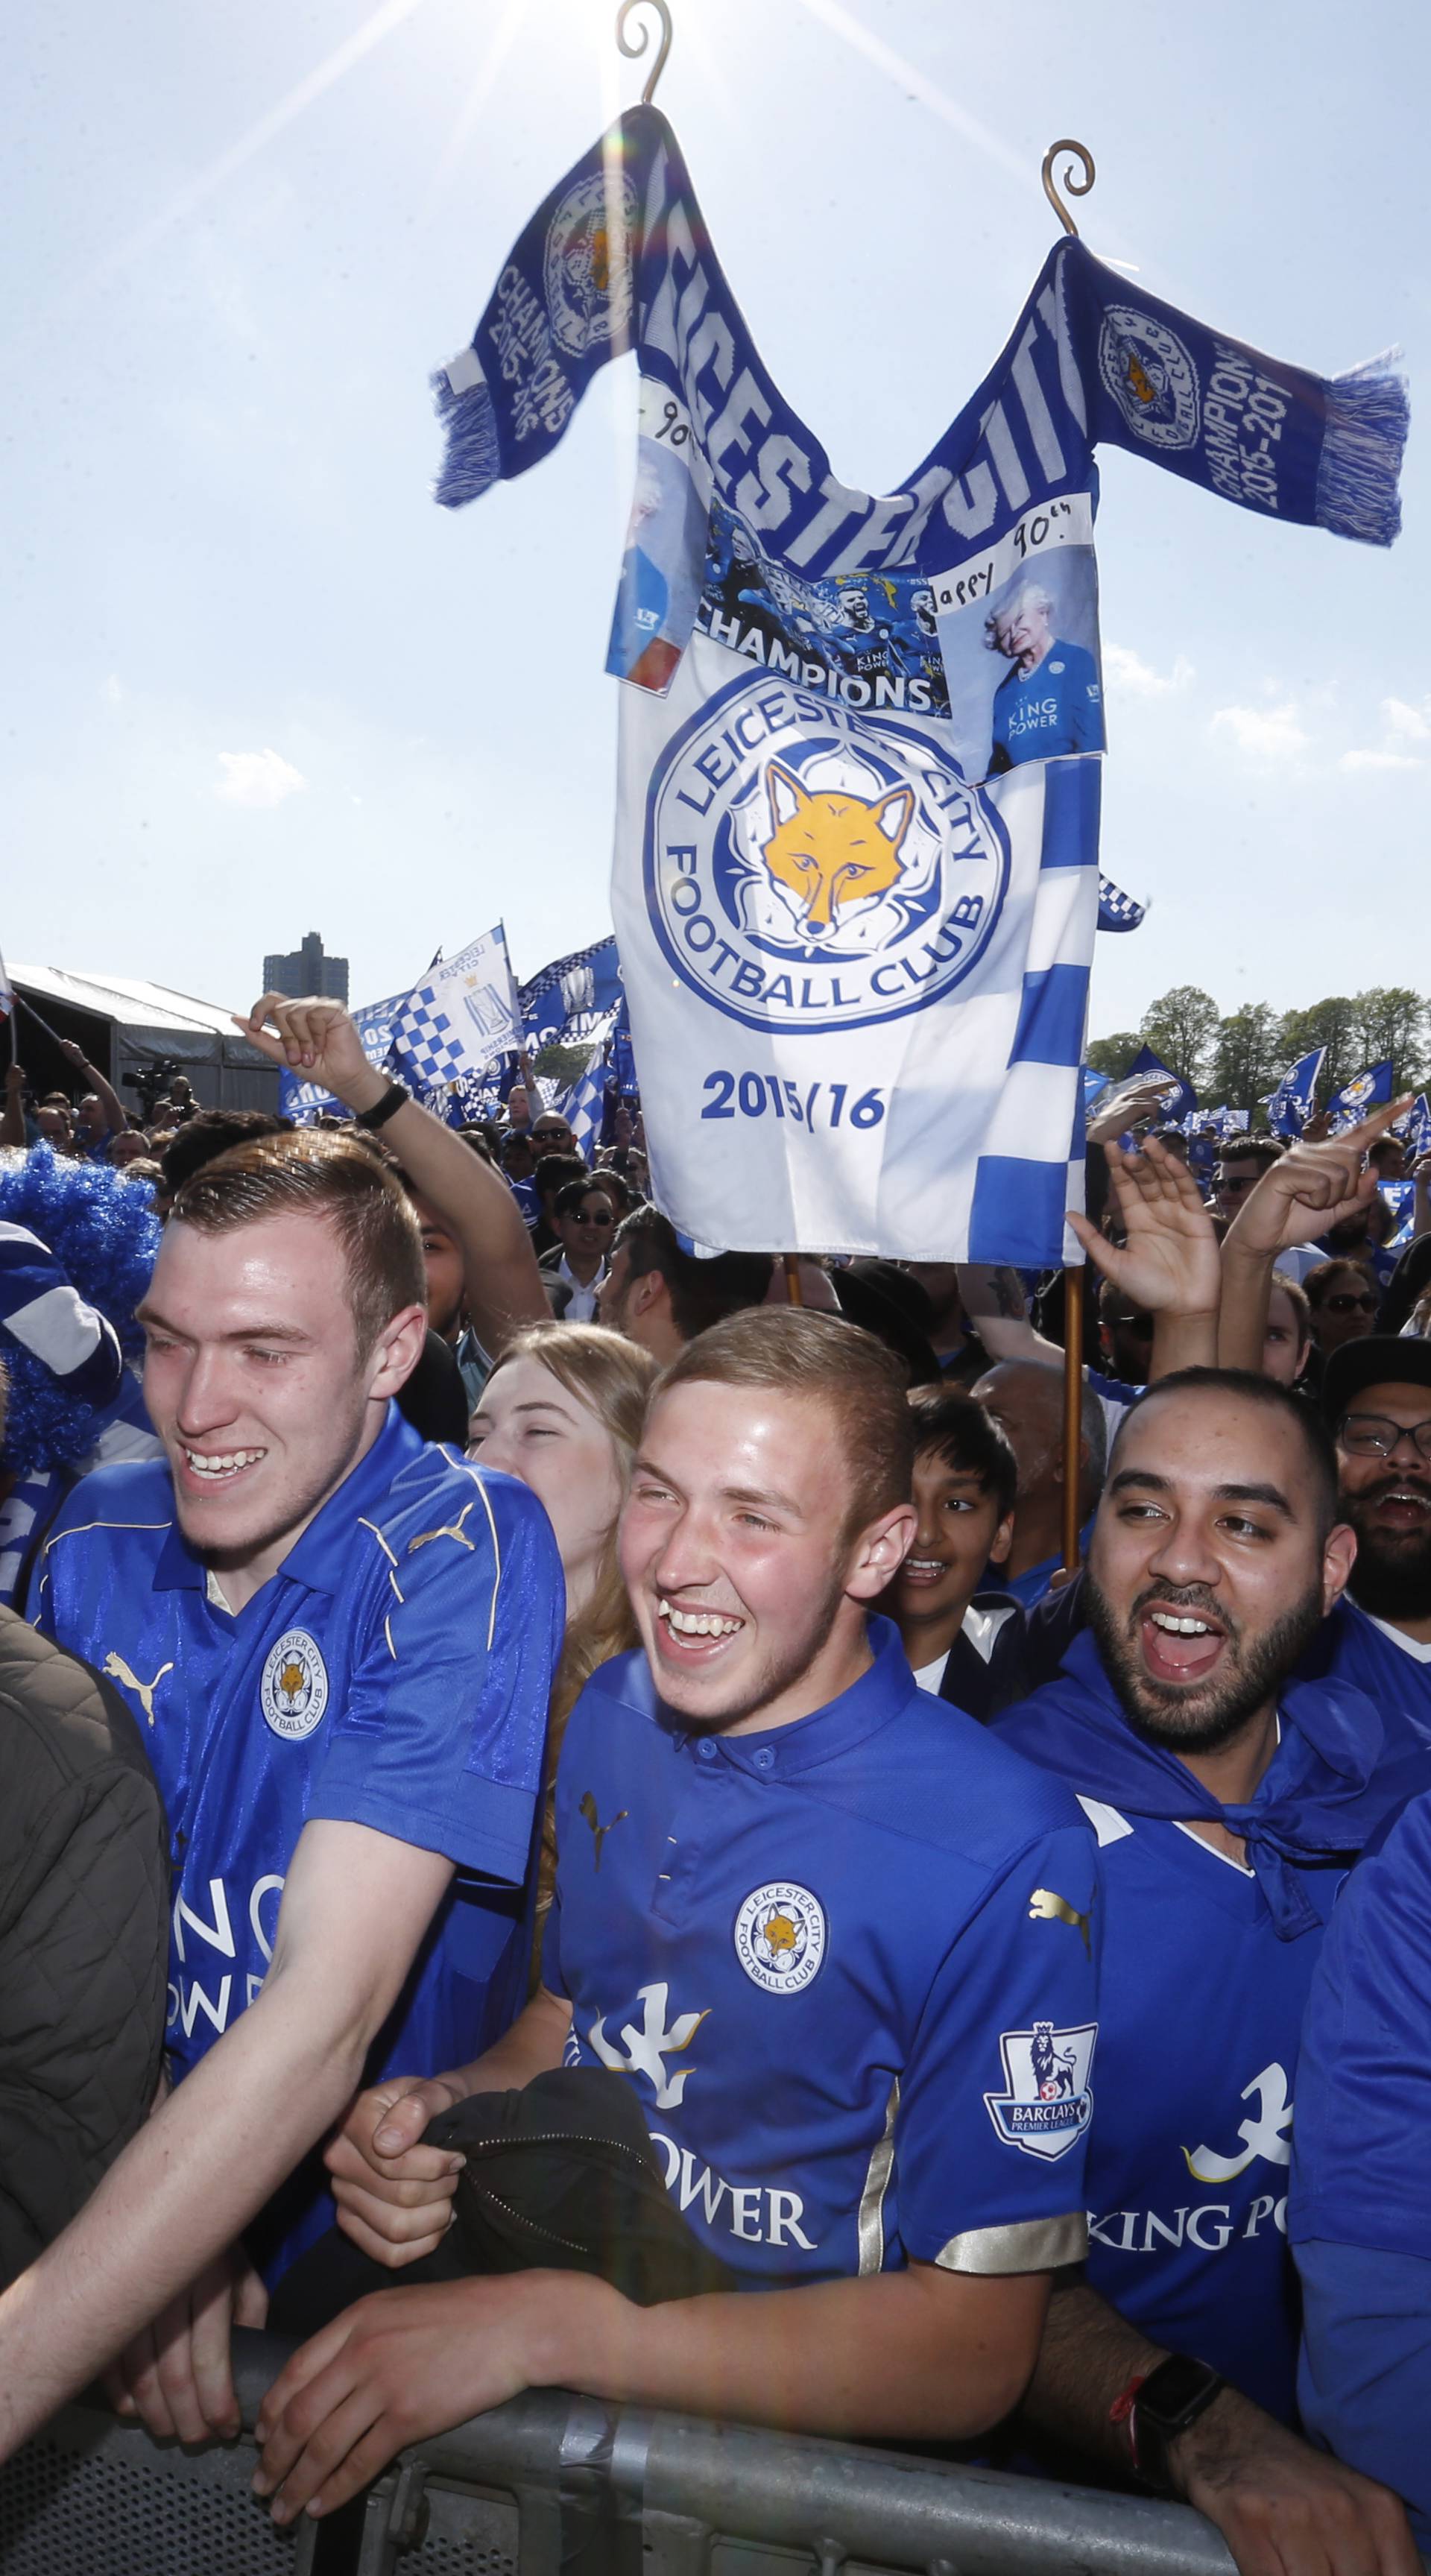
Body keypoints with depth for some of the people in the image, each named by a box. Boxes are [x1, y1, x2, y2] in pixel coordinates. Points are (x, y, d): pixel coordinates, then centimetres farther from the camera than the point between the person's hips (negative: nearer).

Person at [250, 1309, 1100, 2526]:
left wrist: (539, 2326, -24)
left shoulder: (1004, 1854, -21)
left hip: (789, 2434, -4)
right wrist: (445, 2110, -10)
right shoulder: (613, 1715, -2)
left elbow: (976, 2350, -18)